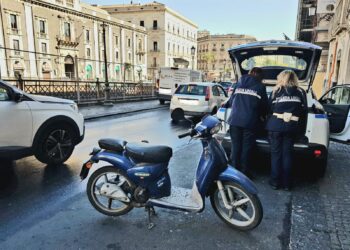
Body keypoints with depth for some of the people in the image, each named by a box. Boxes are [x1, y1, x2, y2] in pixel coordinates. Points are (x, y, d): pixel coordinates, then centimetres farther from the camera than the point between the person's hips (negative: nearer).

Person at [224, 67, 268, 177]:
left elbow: (231, 100, 15)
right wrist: (262, 115, 25)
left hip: (235, 120, 3)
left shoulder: (239, 83, 13)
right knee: (246, 148, 6)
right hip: (250, 122, -3)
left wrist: (226, 105, 35)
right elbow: (264, 105, 6)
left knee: (235, 147, 11)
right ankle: (244, 172, 14)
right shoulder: (260, 86, 4)